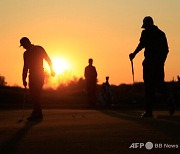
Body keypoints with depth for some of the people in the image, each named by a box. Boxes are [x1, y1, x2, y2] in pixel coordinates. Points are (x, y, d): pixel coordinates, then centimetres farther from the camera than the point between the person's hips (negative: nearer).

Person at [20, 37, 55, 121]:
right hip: (32, 76, 6)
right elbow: (25, 67, 15)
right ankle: (38, 114, 9)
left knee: (35, 95, -14)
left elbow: (48, 60, -2)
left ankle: (36, 114, -15)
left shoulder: (39, 49, -2)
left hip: (39, 75, -6)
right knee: (33, 95, 3)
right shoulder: (26, 53, 14)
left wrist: (52, 70, -9)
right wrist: (24, 79, 10)